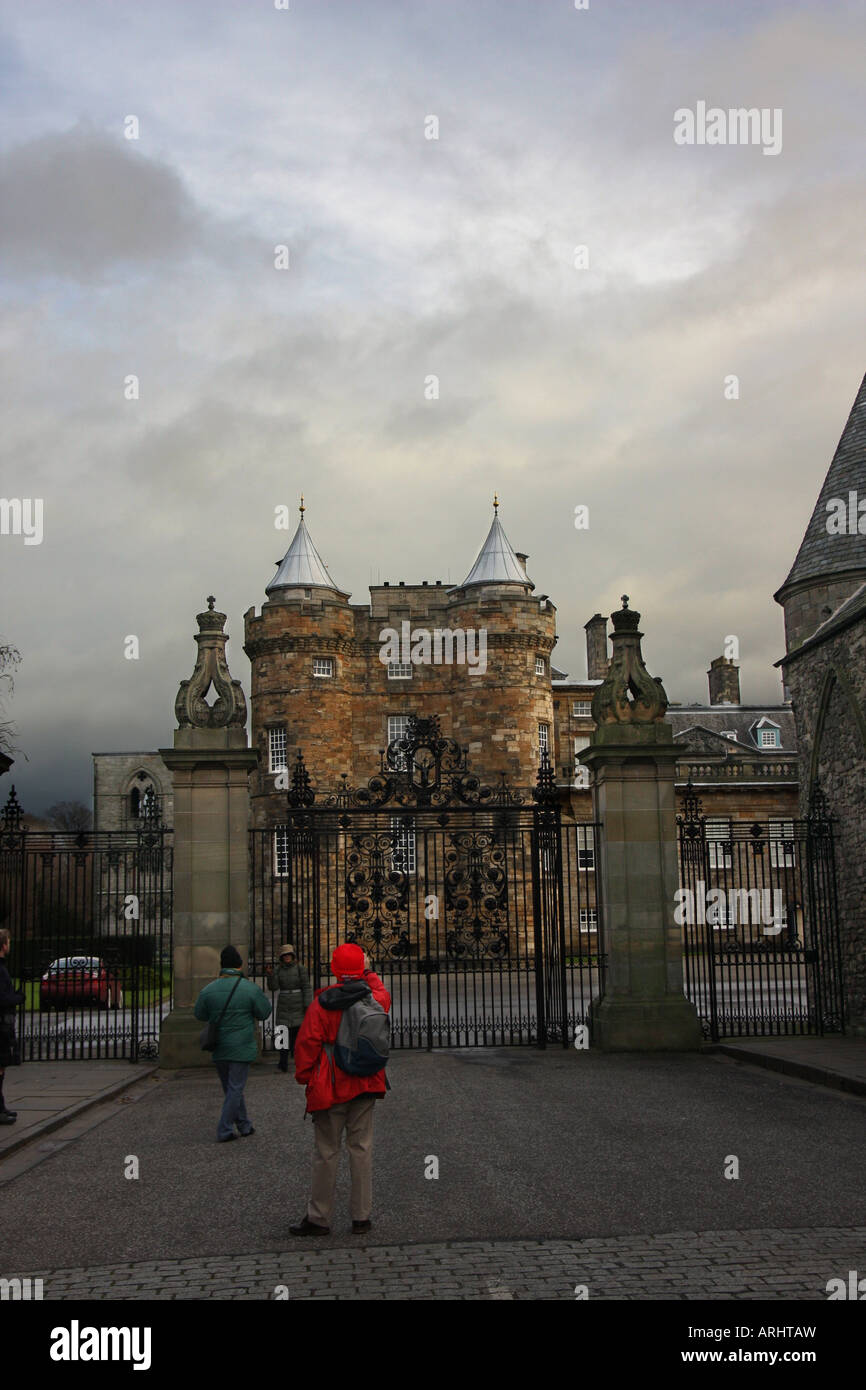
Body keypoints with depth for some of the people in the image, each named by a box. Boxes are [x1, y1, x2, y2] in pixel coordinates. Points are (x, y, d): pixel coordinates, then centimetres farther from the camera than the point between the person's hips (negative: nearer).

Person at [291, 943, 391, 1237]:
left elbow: (307, 1043, -11)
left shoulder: (322, 1003, -13)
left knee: (326, 1151, 4)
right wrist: (369, 974, 32)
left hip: (330, 1088, -3)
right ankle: (361, 1217, 14)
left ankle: (319, 1218, 12)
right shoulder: (374, 999, -3)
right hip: (366, 1085, 3)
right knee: (361, 1147, 10)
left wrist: (303, 1075, 2)